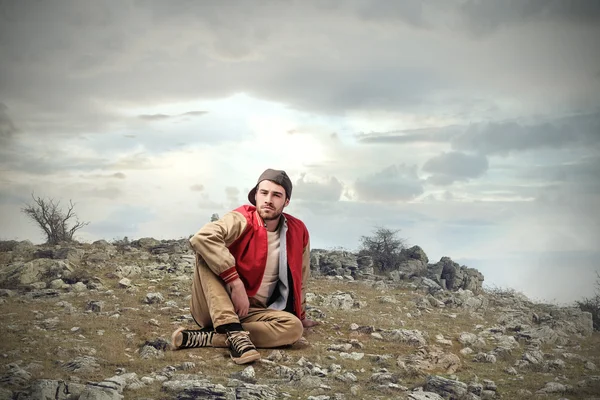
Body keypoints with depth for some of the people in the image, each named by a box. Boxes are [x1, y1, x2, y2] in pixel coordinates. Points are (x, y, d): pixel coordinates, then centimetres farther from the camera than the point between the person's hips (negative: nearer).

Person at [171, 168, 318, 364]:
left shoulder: (298, 232, 1)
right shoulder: (242, 220, -13)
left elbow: (298, 280, 17)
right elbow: (202, 237, -34)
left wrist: (300, 315, 29)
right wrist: (236, 283, -35)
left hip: (251, 312, 4)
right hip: (212, 309, -4)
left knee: (294, 327, -25)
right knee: (206, 252, -28)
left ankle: (205, 337, -29)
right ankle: (235, 333, -40)